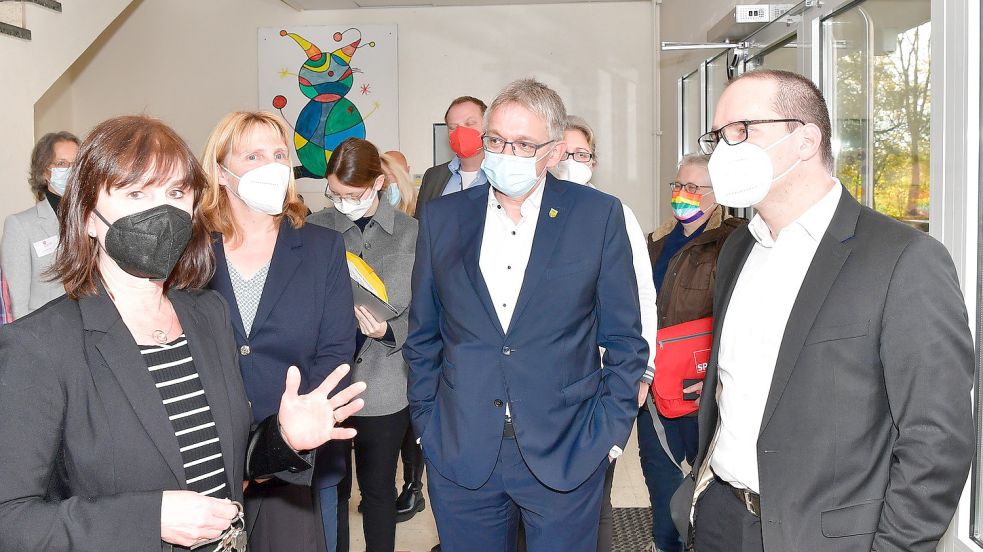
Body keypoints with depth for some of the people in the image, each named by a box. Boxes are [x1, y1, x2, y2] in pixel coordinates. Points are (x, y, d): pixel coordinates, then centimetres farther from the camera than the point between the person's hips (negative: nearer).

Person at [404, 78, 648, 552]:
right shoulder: (440, 218, 3)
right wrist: (426, 424, 5)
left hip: (567, 456, -1)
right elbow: (423, 338, 9)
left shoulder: (599, 215, -3)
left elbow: (624, 339, 1)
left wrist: (611, 432, -4)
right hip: (460, 457, 2)